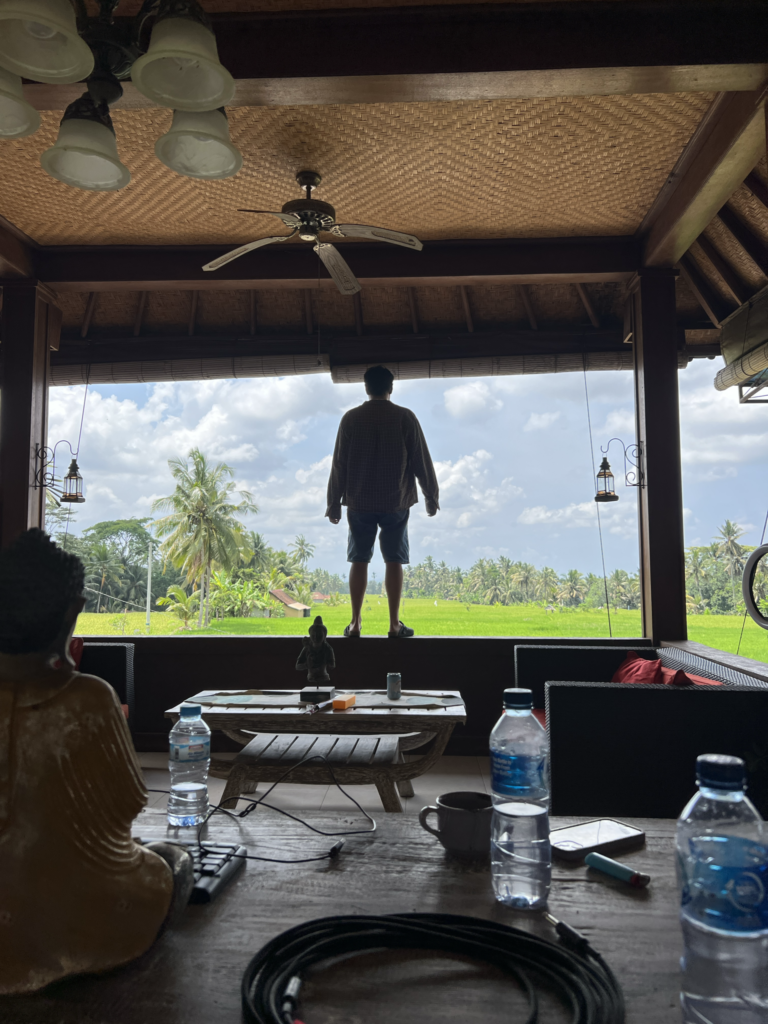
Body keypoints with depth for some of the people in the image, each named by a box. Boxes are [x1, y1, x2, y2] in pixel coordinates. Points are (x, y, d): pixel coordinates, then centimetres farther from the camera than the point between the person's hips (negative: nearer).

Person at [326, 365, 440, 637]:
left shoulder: (351, 418, -2)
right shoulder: (405, 417, -4)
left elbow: (339, 464, 0)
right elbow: (421, 461, -2)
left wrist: (334, 503, 9)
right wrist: (431, 496, 9)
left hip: (359, 502, 1)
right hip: (396, 502, -1)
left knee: (359, 561, 8)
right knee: (394, 561, 6)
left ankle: (355, 623, 11)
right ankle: (395, 624, 9)